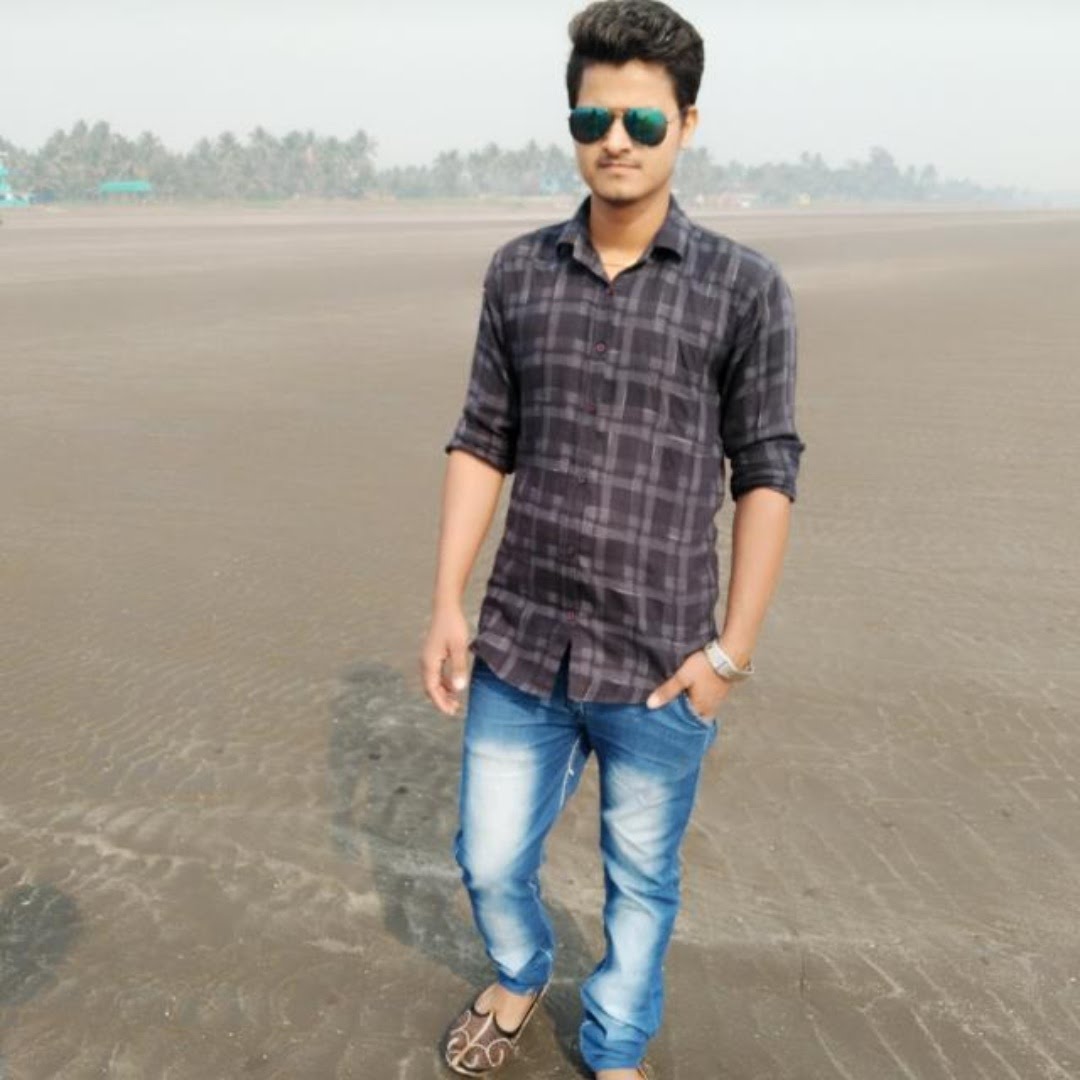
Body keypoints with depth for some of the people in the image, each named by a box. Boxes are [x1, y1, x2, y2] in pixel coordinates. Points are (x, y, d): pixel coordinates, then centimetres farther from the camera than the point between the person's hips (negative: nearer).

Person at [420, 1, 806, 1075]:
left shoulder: (744, 288, -6)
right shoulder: (519, 272, 2)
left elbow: (766, 474, -5)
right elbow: (482, 445, 5)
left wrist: (731, 649, -7)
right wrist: (446, 606, 1)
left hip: (658, 664, -2)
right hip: (520, 647, 3)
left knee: (641, 881, 16)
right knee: (489, 862, 17)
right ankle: (520, 977, 51)